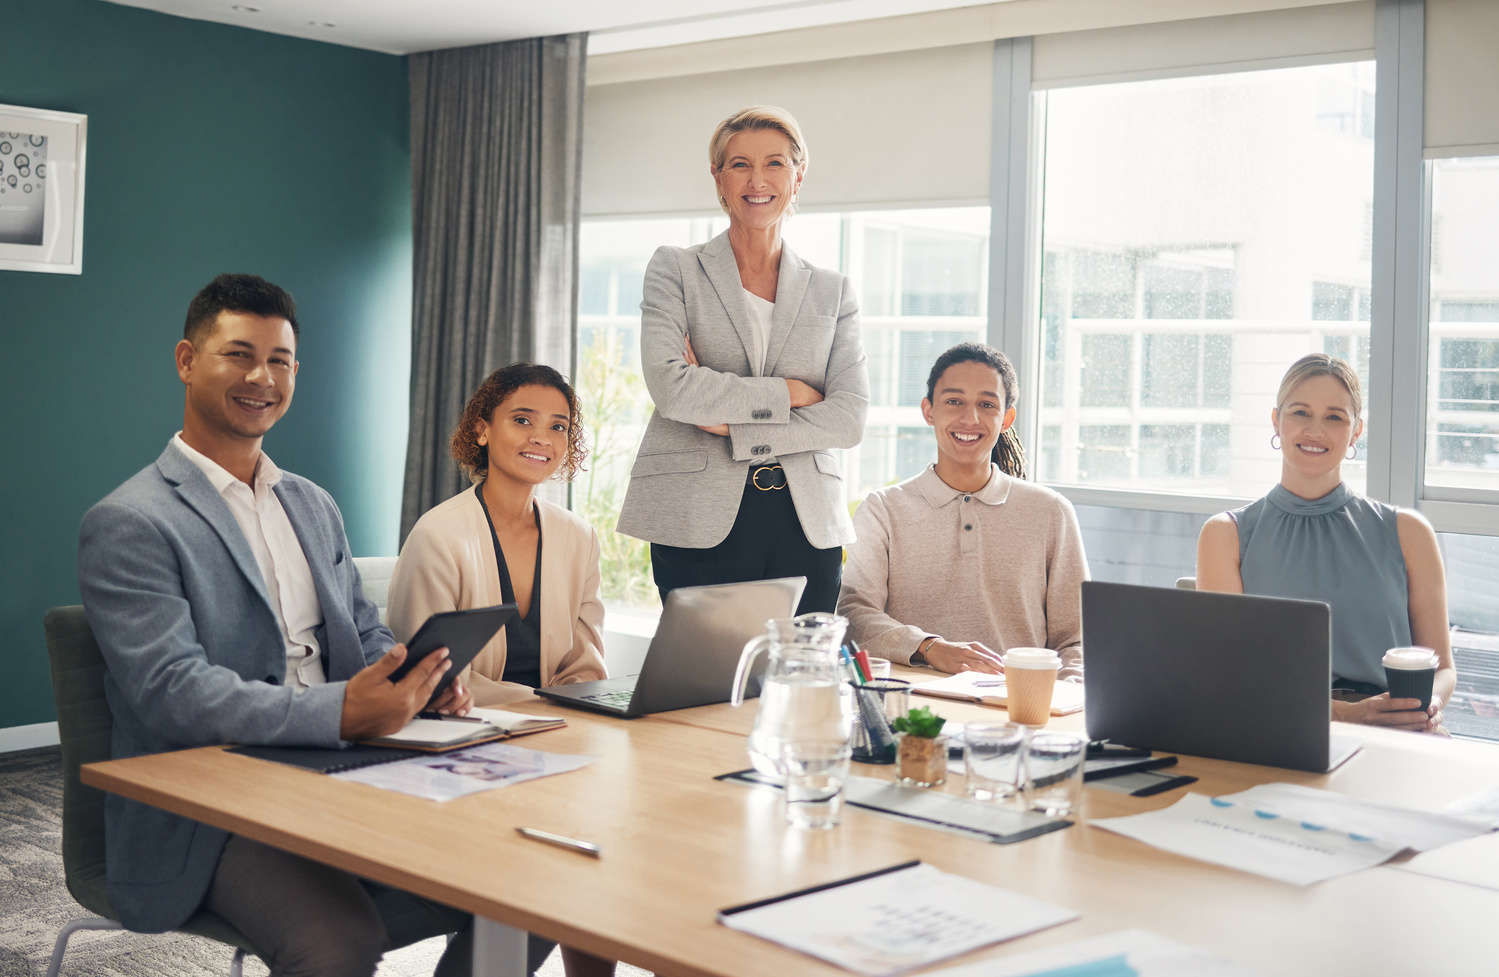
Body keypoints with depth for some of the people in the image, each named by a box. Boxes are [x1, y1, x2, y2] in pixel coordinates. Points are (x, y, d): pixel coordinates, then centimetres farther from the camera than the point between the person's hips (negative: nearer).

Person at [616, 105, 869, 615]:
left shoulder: (832, 292, 13)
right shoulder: (674, 270, 7)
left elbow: (850, 418, 0)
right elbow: (670, 386, -10)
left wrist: (731, 427, -8)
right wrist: (787, 393, -6)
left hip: (807, 526, 2)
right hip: (701, 525, -2)